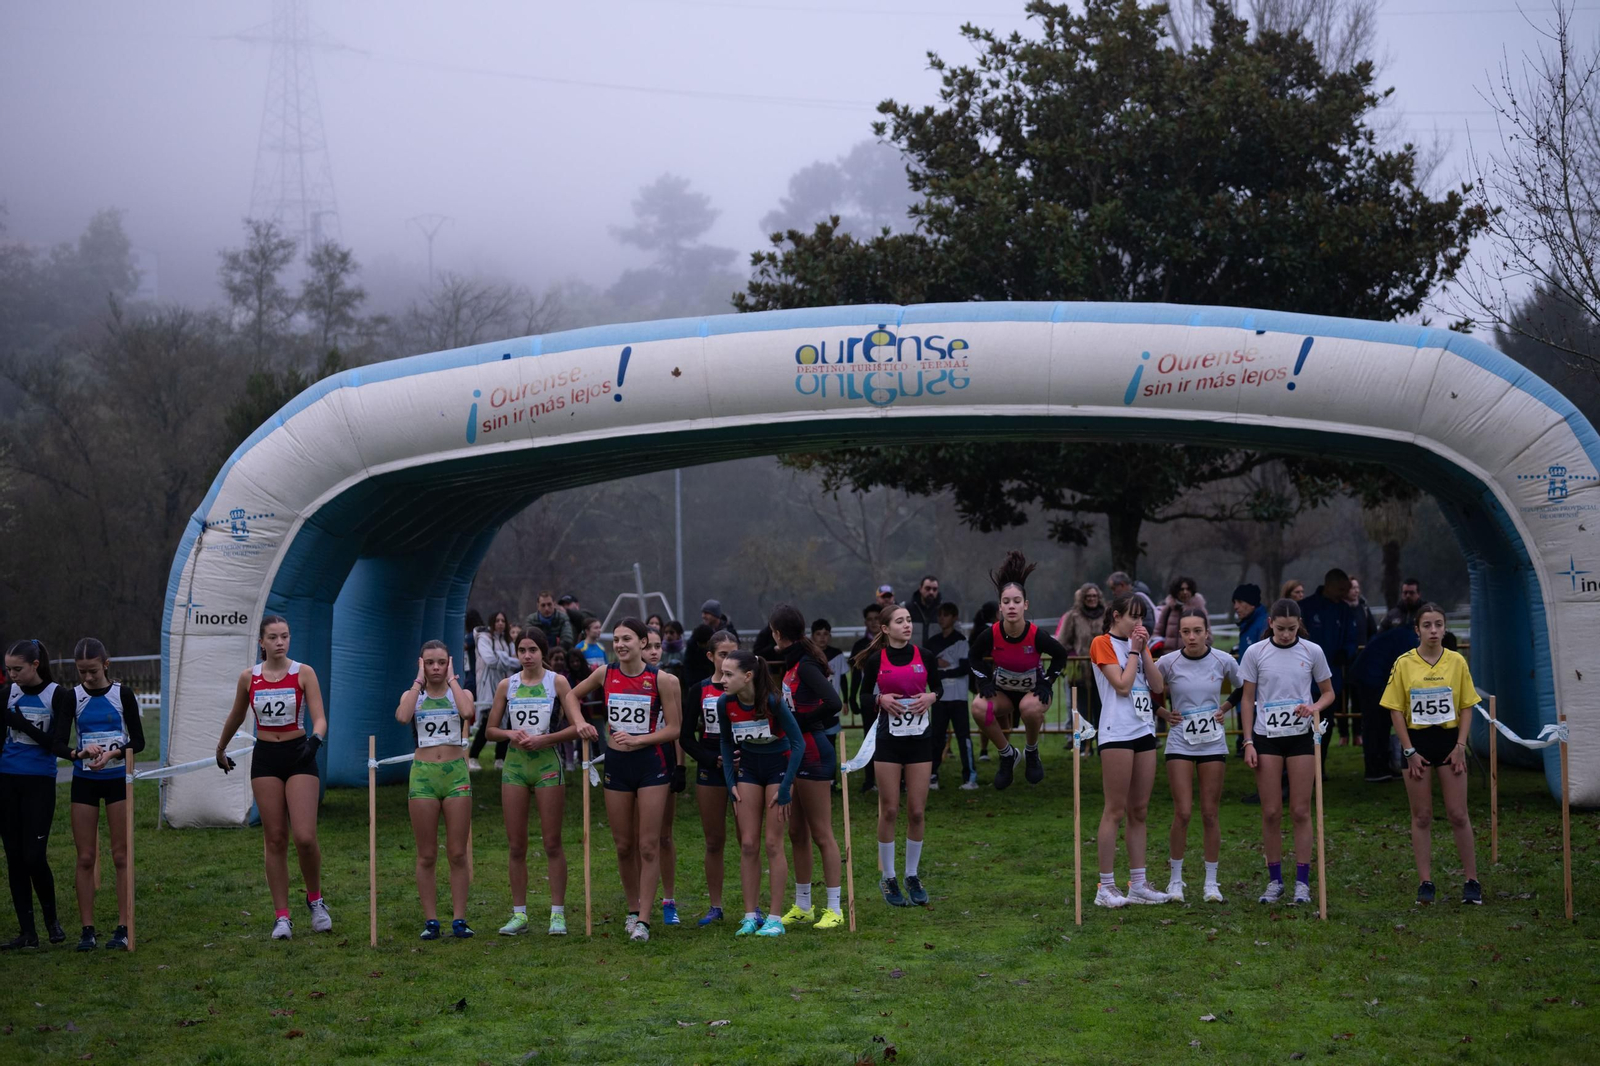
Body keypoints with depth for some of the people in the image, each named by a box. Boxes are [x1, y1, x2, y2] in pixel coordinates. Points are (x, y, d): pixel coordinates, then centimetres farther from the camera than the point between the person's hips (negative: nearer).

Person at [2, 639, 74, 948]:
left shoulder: (59, 696, -6)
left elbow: (57, 744, -12)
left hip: (40, 782, -4)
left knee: (34, 856, -10)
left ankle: (52, 920, 13)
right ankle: (27, 932, 10)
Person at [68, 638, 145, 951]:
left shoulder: (122, 694, -2)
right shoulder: (73, 697, 1)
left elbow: (138, 740, -2)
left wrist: (113, 753, -20)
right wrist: (80, 752, -20)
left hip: (118, 778, -1)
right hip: (84, 781, 1)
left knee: (121, 855, -1)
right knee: (85, 857, 1)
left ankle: (122, 928, 2)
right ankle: (87, 929, 5)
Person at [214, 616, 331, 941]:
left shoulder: (303, 673, -4)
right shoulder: (248, 677, 4)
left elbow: (319, 718, -10)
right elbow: (236, 717, 21)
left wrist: (315, 739, -31)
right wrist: (220, 749, 32)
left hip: (299, 756, -2)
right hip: (265, 759, 2)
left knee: (305, 837, -12)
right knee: (275, 840, 1)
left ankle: (315, 899, 13)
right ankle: (281, 917, 7)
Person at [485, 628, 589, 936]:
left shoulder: (557, 682, 0)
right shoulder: (507, 685, 8)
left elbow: (576, 728, -4)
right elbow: (491, 730, 11)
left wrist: (543, 739, -15)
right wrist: (510, 734, -8)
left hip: (547, 763, -3)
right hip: (515, 764, 3)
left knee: (552, 842, -1)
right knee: (515, 844, 3)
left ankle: (558, 914, 4)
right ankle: (519, 914, 10)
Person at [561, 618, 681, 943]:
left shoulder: (660, 679, -9)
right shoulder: (605, 674, 2)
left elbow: (673, 728, -8)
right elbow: (571, 695, 19)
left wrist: (637, 740, -17)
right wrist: (579, 723, 3)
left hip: (651, 762, -4)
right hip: (616, 762, 4)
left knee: (648, 845, -4)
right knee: (623, 845, 9)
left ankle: (644, 919, -1)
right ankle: (632, 909, 25)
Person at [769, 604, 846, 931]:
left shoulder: (806, 665, -16)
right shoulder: (792, 664, 11)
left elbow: (834, 704, -28)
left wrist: (802, 723, -18)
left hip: (813, 754, -10)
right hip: (796, 755, 10)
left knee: (821, 834, -3)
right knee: (797, 833, 14)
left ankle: (834, 909, 3)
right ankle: (803, 907, 22)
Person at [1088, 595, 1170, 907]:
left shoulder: (1139, 644, 17)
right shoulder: (1102, 643, -3)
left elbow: (1158, 686, 6)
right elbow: (1122, 685, -13)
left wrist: (1144, 649, 0)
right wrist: (1134, 650, -6)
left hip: (1144, 731, 7)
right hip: (1117, 732, -7)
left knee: (1139, 811, 8)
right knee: (1115, 810, -6)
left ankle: (1138, 884, 11)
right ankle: (1106, 887, -3)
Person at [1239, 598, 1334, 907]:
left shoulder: (1312, 652, 1)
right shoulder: (1255, 653, 0)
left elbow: (1328, 693, 10)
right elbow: (1247, 699, 4)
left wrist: (1315, 707, -13)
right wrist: (1248, 742, -2)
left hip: (1301, 736, 0)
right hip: (1266, 737, 0)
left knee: (1300, 811, -1)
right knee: (1271, 812, 0)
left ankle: (1302, 882, 3)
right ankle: (1274, 880, 8)